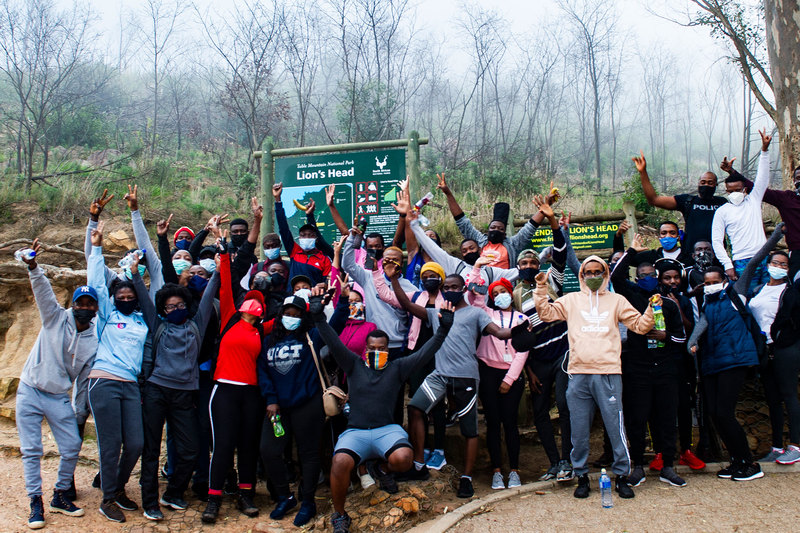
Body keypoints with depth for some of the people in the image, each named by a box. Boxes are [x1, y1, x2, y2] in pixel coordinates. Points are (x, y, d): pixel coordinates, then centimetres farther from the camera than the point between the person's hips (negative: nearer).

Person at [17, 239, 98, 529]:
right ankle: (36, 503, 10)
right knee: (31, 450, -1)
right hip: (30, 392, -2)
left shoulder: (96, 340, -1)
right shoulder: (56, 317, -4)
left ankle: (60, 496, 19)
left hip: (59, 398, 2)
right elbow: (43, 291, -20)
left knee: (72, 448, -1)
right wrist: (33, 267, -38)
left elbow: (85, 379, 5)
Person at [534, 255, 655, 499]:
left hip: (608, 373, -1)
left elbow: (640, 325, 13)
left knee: (616, 426, -3)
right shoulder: (571, 300, 14)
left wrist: (651, 310, -3)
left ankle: (621, 475, 11)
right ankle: (581, 476, 18)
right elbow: (546, 313, 9)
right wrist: (541, 289, -1)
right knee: (579, 429, 6)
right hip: (578, 373, 1)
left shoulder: (616, 300, 14)